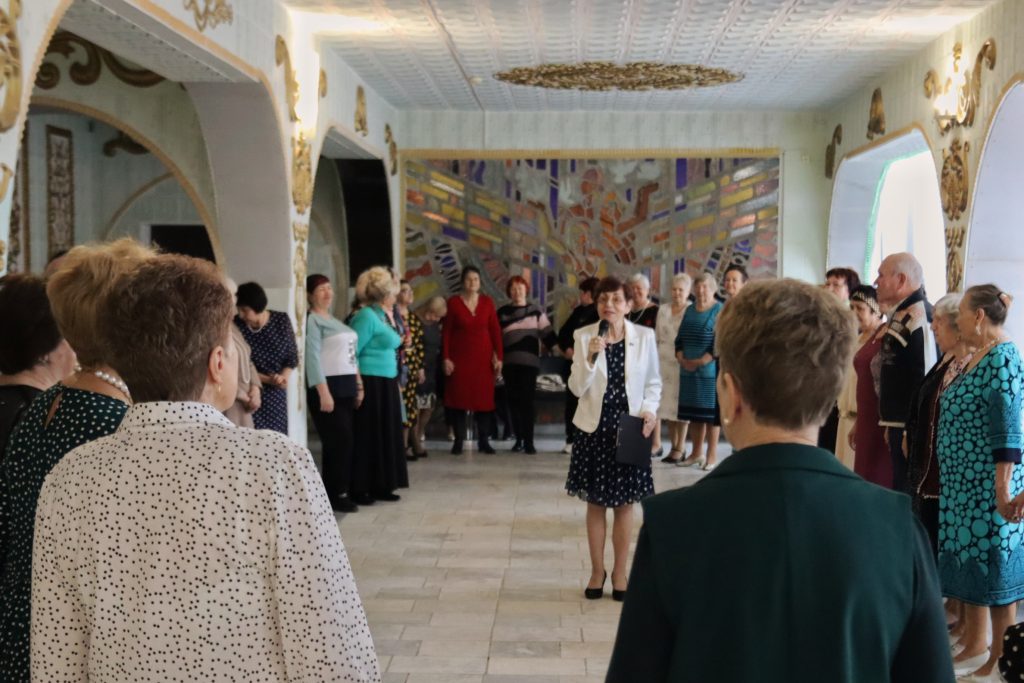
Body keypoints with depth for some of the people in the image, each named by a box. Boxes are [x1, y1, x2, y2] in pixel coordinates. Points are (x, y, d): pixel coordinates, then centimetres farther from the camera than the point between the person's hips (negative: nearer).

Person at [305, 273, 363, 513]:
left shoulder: (334, 320, 19)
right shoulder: (311, 320, -8)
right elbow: (313, 357, -16)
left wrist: (358, 385, 15)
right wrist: (324, 392, -23)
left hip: (345, 387, 8)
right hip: (328, 387, -8)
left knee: (342, 441, 8)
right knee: (340, 441, -8)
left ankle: (338, 492, 14)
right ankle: (336, 495, 0)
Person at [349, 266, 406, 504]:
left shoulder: (384, 315, 12)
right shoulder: (366, 317, -15)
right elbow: (351, 353, -19)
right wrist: (358, 385, -22)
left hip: (386, 384, 9)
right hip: (370, 383, -9)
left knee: (386, 434, 13)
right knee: (367, 436, -3)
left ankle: (380, 486, 21)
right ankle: (359, 490, 4)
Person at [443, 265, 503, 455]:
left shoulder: (487, 302, 3)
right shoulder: (454, 302, -3)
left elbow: (495, 330, 3)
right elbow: (446, 332, -2)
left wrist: (498, 357, -2)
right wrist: (446, 358, -8)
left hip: (483, 357, 2)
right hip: (460, 356, -2)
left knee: (484, 397, 1)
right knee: (459, 397, 0)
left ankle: (483, 440, 8)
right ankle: (458, 440, 7)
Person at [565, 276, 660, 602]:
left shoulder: (644, 336, -3)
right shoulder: (584, 336, -3)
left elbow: (654, 383, 6)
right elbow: (577, 388, -7)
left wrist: (649, 410, -12)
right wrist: (591, 357, -22)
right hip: (594, 427, 0)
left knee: (624, 504, 8)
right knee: (595, 503, 9)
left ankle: (619, 572, 21)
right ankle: (597, 570, 23)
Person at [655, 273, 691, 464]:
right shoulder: (663, 309, 13)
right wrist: (655, 357, 11)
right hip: (664, 361, 5)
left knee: (680, 405, -3)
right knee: (667, 404, 6)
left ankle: (679, 449, 4)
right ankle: (673, 447, 15)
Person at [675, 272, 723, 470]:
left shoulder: (720, 311, -5)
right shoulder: (690, 310, 13)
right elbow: (680, 338, 13)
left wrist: (701, 361, -17)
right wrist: (682, 359, -3)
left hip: (710, 370, -6)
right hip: (688, 370, 6)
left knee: (710, 410, -2)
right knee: (693, 411, 9)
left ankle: (712, 454, 4)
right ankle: (697, 453, 18)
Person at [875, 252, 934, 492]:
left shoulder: (919, 318, -18)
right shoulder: (901, 315, 12)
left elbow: (926, 378, -22)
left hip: (912, 427, -9)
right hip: (900, 423, 9)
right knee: (901, 492, 14)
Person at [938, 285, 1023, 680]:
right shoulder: (976, 357, 12)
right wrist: (951, 479, 19)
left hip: (988, 486, -9)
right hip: (963, 484, 9)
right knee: (971, 564, 15)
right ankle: (973, 647, 25)